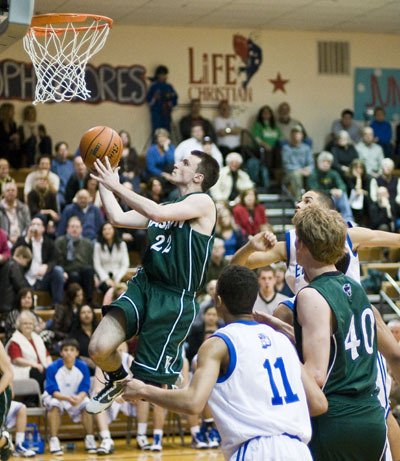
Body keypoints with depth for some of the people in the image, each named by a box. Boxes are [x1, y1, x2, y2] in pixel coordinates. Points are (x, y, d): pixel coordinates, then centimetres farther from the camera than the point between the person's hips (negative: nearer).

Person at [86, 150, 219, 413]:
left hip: (174, 299, -7)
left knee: (151, 382, -6)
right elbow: (118, 218, 17)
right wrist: (102, 181, 13)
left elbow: (158, 214, -22)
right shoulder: (167, 207, 21)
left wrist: (116, 186, -18)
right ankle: (118, 381, 20)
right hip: (143, 285, 7)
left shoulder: (203, 202, -6)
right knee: (99, 348, -11)